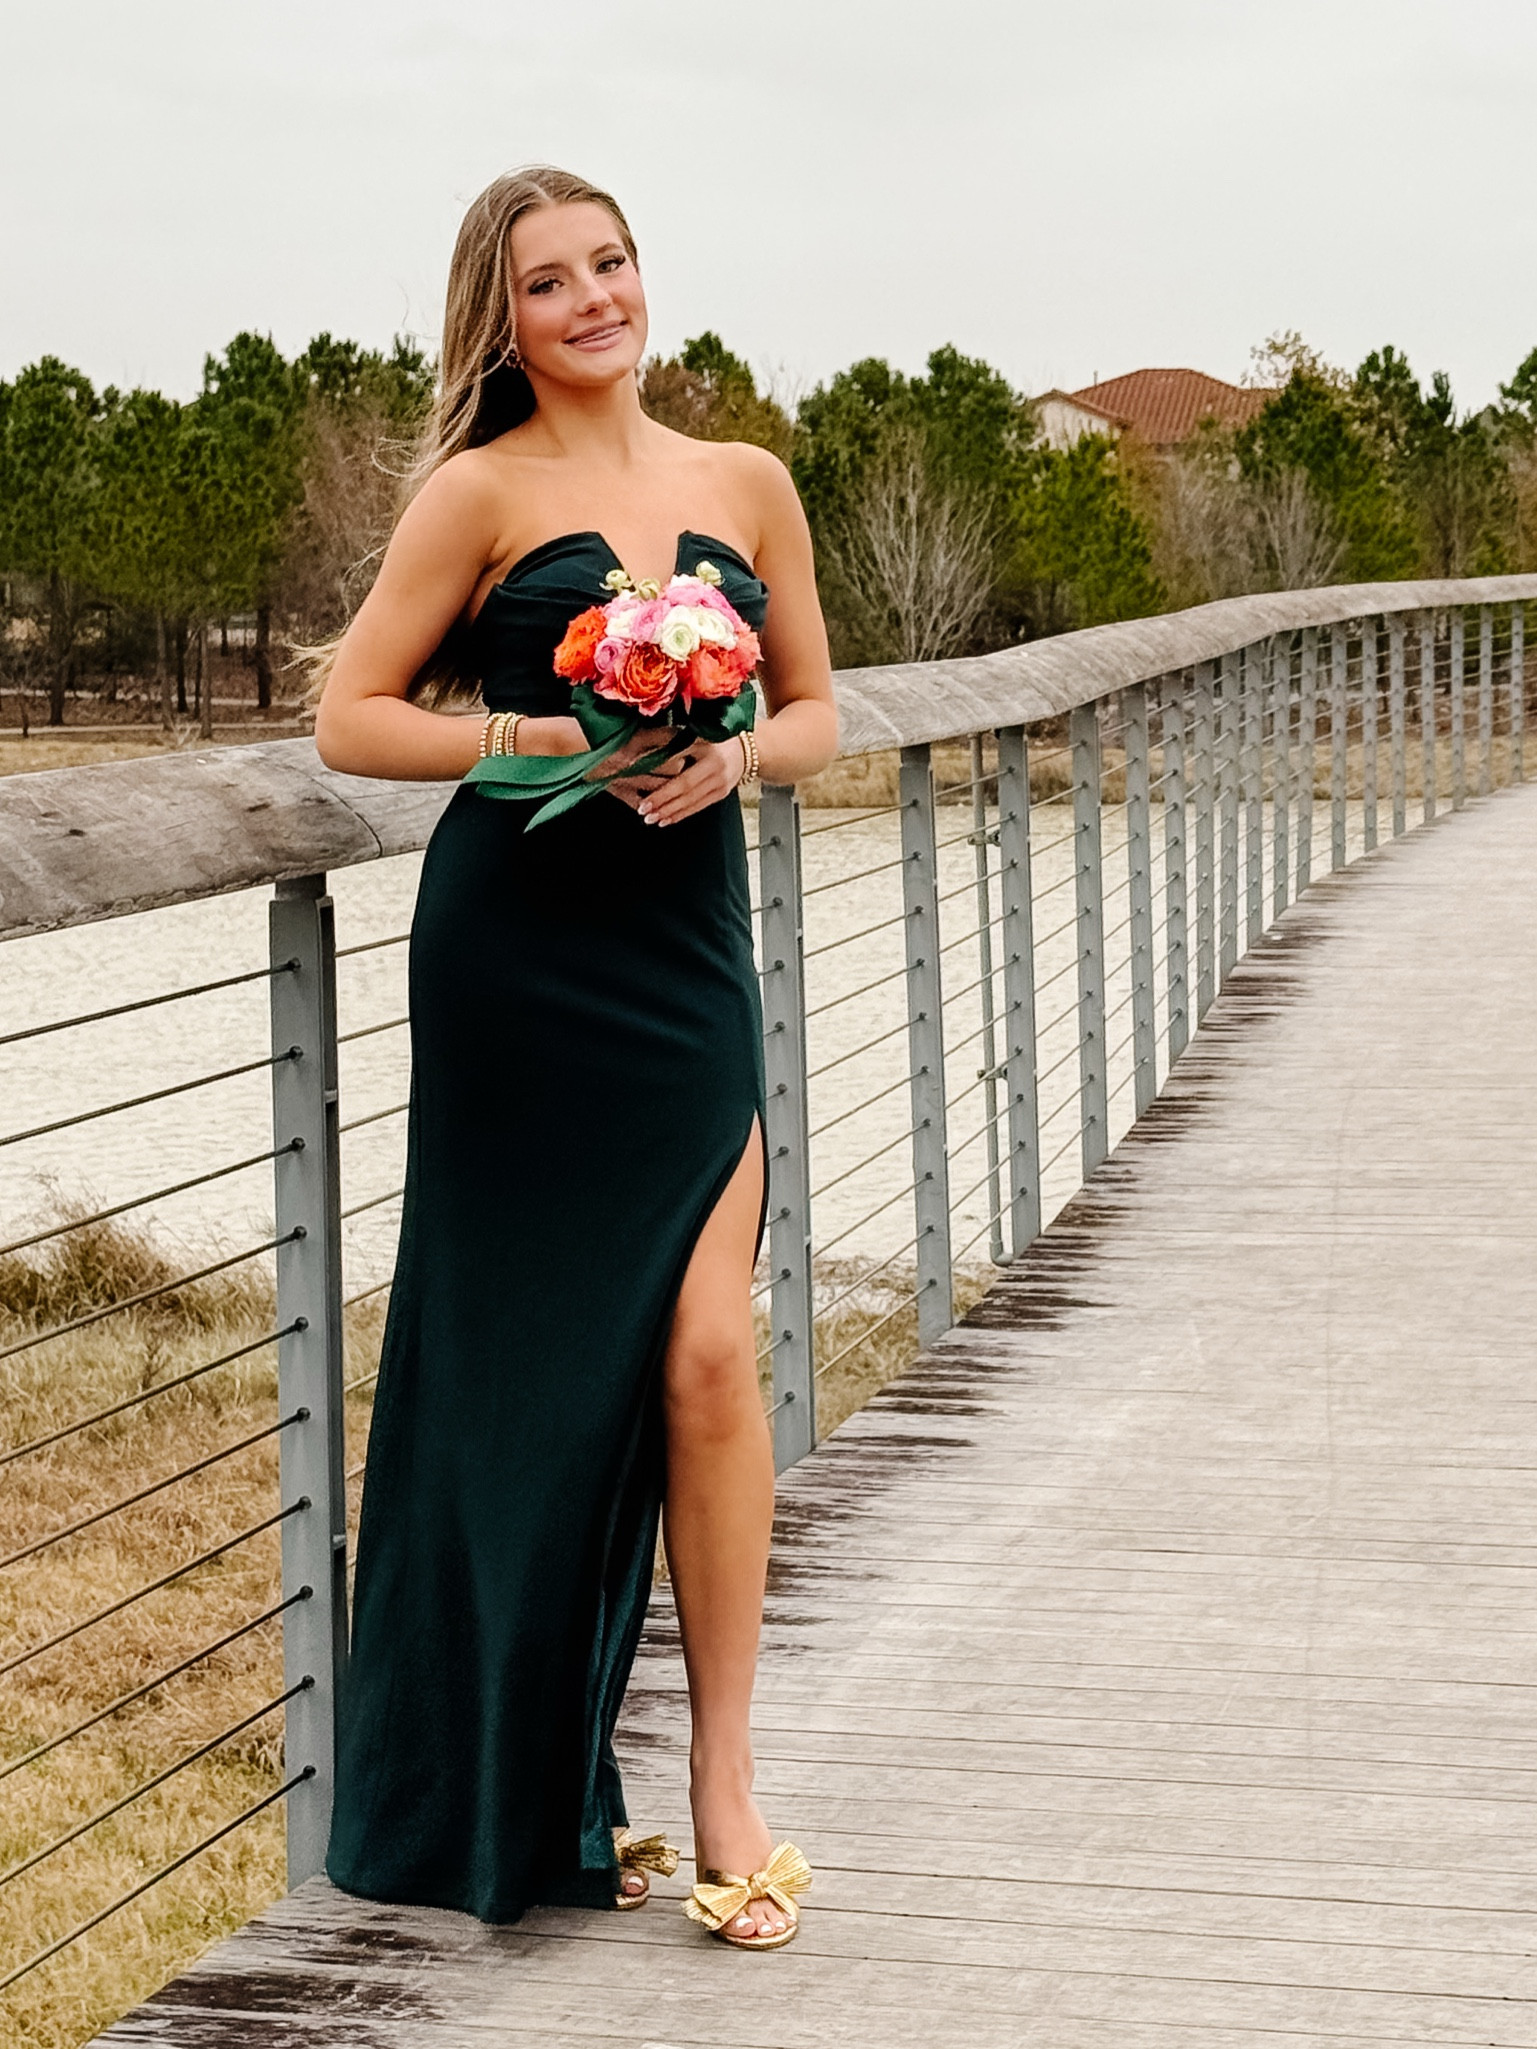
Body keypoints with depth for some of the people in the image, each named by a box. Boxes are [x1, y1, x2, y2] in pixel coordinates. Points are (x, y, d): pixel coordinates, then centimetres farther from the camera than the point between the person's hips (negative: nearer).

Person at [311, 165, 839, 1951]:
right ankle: (513, 1799, 19)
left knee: (708, 1354, -6)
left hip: (689, 948, 3)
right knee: (529, 1358, 3)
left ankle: (719, 1779, 7)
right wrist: (551, 741, -14)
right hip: (516, 950, -3)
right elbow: (350, 721, -2)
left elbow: (817, 710, 15)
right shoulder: (482, 493, -1)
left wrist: (731, 755, -6)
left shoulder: (747, 484, 10)